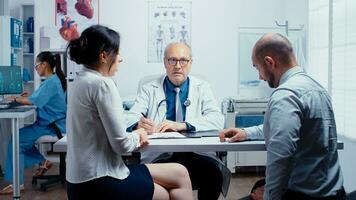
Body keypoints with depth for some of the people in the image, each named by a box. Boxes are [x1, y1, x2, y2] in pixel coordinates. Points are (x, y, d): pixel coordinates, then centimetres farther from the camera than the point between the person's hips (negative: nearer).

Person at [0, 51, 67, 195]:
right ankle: (43, 161, 21)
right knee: (21, 136, 18)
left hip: (51, 126, -10)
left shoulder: (51, 82, -18)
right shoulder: (55, 79, 13)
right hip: (52, 123, 10)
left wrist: (15, 99, -8)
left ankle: (17, 183, -10)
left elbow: (33, 101, -23)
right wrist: (31, 96, 8)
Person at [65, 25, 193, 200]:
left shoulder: (81, 80, 10)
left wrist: (134, 137, 2)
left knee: (179, 173, 12)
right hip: (98, 184, -8)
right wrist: (137, 136, 1)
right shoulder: (102, 84, -18)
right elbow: (122, 144, -20)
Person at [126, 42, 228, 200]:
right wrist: (139, 124, -25)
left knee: (213, 169, -30)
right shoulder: (149, 89, 12)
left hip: (195, 154, 1)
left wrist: (182, 125, -18)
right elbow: (130, 118, 0)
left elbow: (218, 120, -3)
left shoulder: (202, 88, 12)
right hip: (160, 157, -1)